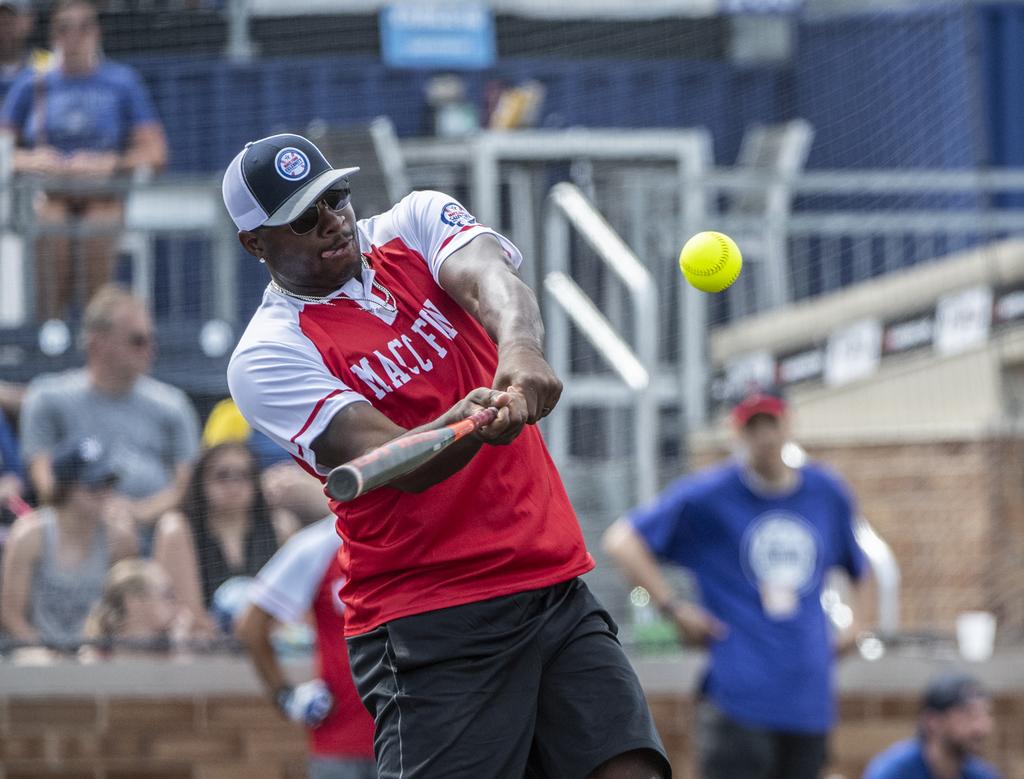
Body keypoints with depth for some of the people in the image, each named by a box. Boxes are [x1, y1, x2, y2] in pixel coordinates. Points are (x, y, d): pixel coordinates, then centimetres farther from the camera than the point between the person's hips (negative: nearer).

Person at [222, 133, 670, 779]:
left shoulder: (418, 223, 11)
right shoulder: (268, 355, -5)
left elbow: (489, 281, -13)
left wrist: (520, 348, -36)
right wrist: (473, 420, -41)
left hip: (558, 590, 5)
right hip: (427, 623, -5)